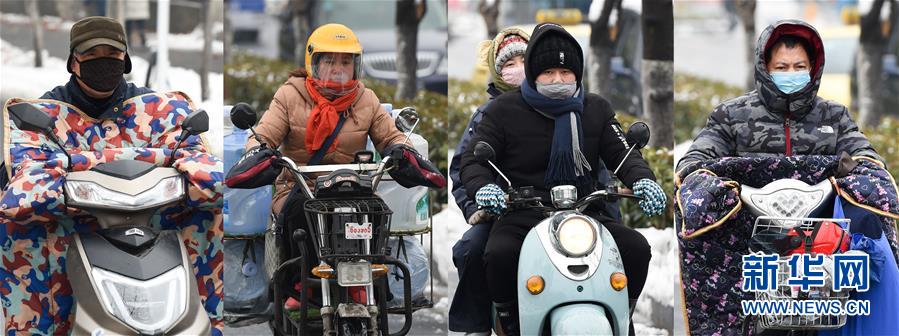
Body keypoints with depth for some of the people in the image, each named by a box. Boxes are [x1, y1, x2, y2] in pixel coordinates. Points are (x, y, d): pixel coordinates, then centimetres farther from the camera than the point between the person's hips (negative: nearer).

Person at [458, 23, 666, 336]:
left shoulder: (596, 109, 13)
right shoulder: (505, 110, 4)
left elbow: (622, 153, 7)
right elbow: (474, 158, 2)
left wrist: (643, 180, -17)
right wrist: (483, 186, -23)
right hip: (522, 213, -2)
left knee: (637, 248, -20)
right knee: (499, 254, -35)